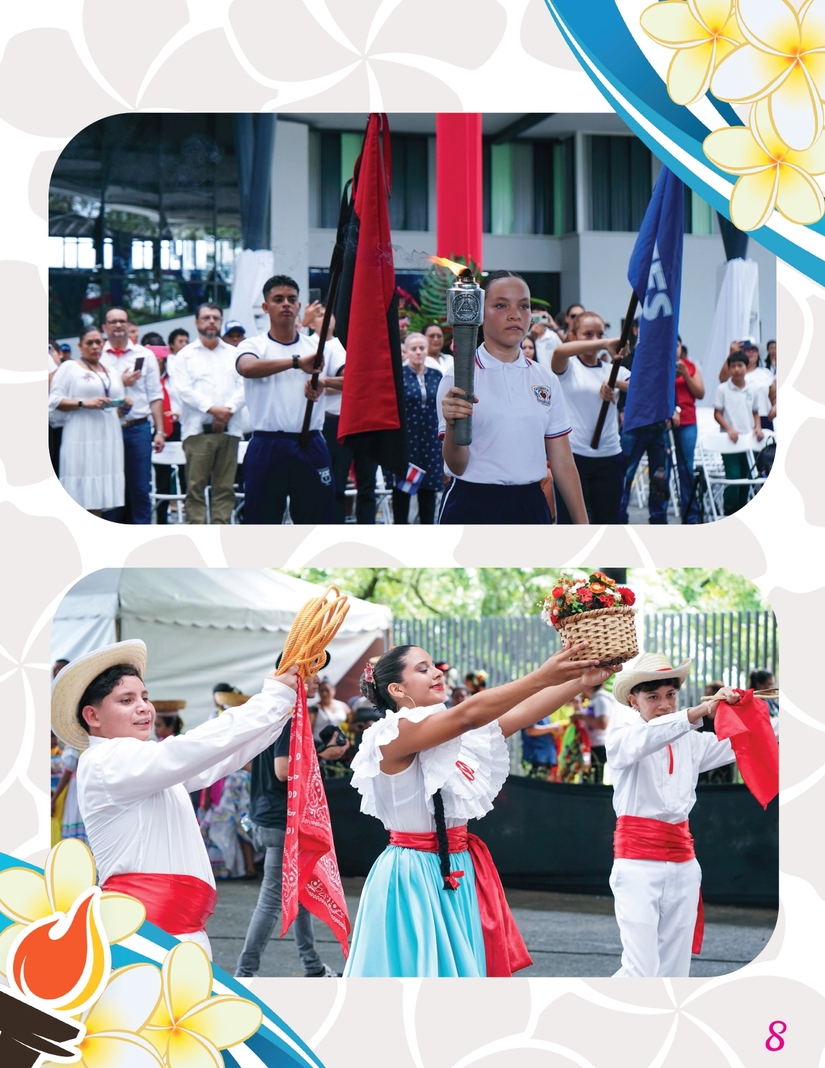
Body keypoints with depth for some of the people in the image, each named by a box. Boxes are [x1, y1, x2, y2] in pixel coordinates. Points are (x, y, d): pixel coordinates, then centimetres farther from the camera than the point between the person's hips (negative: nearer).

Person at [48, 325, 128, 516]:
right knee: (82, 496, -10)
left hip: (109, 439, 5)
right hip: (82, 439, -5)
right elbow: (54, 401, -6)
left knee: (98, 498, 1)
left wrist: (125, 407, 2)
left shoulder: (111, 373, 21)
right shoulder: (69, 367, 4)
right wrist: (85, 403, -16)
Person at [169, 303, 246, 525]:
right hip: (197, 429, -2)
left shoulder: (234, 354, 16)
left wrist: (228, 410, -11)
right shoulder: (185, 355, 10)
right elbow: (183, 389, -3)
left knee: (224, 486, 0)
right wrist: (212, 408, -14)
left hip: (229, 429, 2)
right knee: (196, 485, -7)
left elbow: (244, 387, 6)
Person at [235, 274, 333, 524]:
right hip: (267, 447, -2)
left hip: (311, 447, 2)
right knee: (262, 522, 1)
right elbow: (247, 367, -22)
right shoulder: (253, 346, 1)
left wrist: (323, 384, -26)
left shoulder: (319, 347, 11)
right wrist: (297, 362, -36)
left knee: (318, 520, 5)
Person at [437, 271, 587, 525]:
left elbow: (563, 462, 9)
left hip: (530, 509, 4)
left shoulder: (546, 382, 8)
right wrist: (452, 426, -29)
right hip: (472, 510, -4)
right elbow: (456, 466, -9)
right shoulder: (459, 379, -4)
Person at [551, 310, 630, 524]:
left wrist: (617, 384, -24)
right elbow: (559, 351, -24)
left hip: (608, 458, 3)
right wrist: (604, 344, -33)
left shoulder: (614, 370, 10)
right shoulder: (568, 368, 1)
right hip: (573, 456, -3)